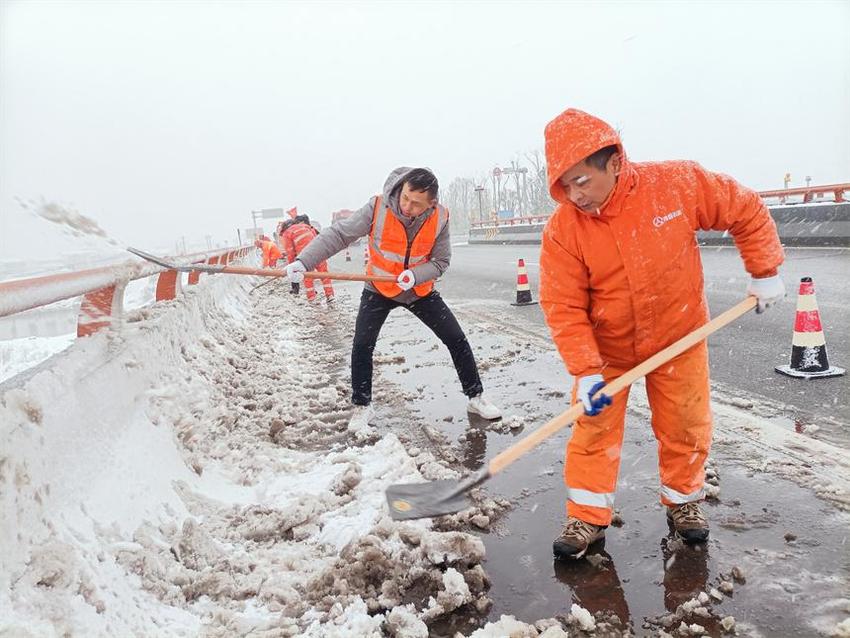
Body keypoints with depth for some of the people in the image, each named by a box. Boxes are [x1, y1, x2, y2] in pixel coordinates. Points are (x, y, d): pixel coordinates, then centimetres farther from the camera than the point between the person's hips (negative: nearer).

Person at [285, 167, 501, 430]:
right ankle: (362, 406, 11)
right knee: (361, 346, -12)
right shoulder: (378, 207, -27)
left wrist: (415, 275, -33)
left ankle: (476, 397, 18)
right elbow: (338, 234, -27)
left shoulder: (440, 218, -21)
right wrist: (303, 262, -38)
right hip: (379, 289, -1)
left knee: (457, 340, -1)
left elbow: (441, 261, -13)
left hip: (421, 290, 1)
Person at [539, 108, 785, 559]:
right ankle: (588, 516, 19)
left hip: (678, 337, 1)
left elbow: (746, 212, -6)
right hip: (604, 346, 0)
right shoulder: (562, 229, -21)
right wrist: (585, 372, -23)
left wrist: (765, 272, -4)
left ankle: (683, 500, 37)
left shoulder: (677, 183, -21)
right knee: (593, 430, 2)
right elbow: (563, 309, -18)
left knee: (686, 428, 12)